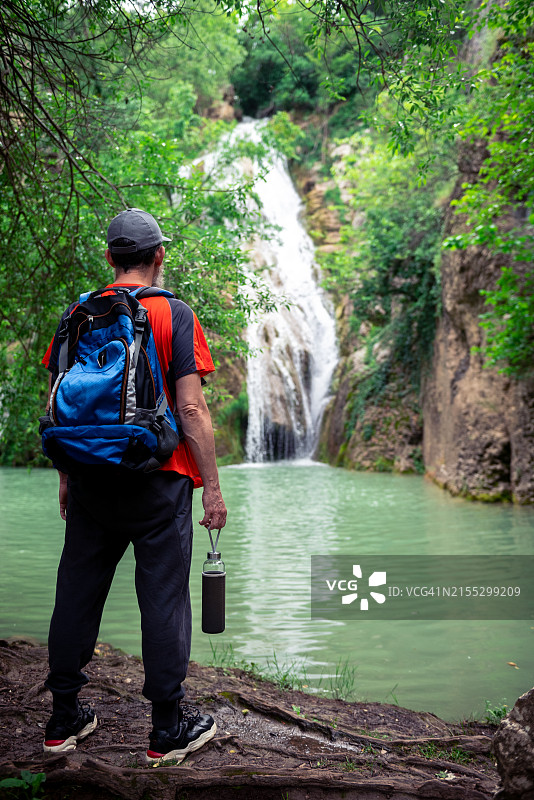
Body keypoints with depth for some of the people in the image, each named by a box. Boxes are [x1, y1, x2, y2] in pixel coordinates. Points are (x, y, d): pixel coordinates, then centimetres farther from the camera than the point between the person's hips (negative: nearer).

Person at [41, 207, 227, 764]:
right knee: (163, 599, 4)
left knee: (77, 595, 13)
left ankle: (64, 720, 25)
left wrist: (66, 477, 17)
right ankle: (168, 729, 14)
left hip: (91, 480, 4)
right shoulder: (173, 315, -6)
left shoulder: (75, 314, 6)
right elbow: (191, 409, -11)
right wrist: (212, 486, -5)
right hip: (157, 481, -4)